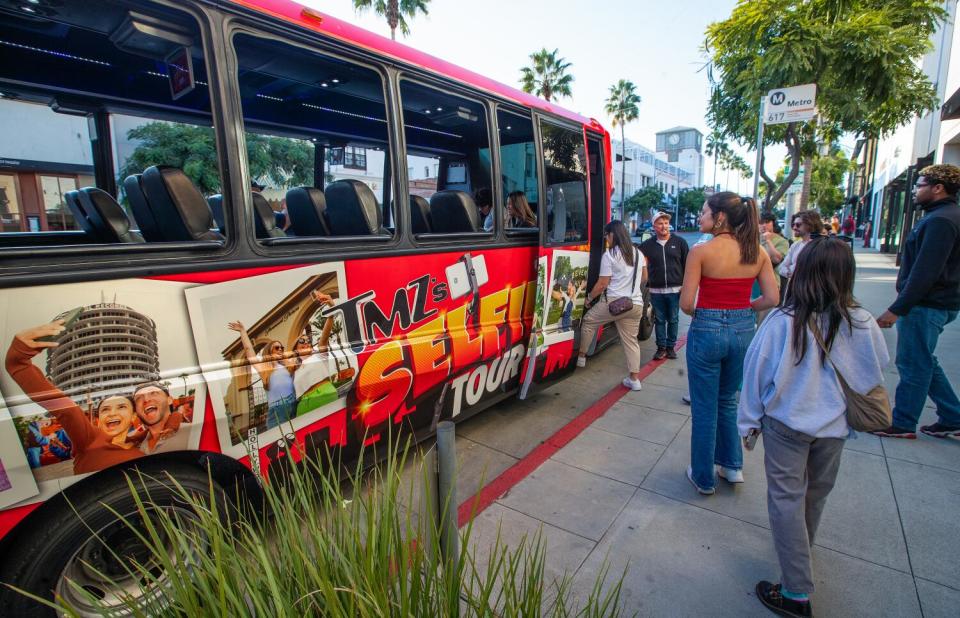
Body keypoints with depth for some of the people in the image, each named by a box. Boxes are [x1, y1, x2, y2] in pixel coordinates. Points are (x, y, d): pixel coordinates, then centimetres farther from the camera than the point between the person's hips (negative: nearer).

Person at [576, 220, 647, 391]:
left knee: (588, 321, 17)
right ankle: (634, 379, 11)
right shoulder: (638, 253, 12)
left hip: (614, 301, -6)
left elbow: (602, 284, -9)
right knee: (631, 340, 11)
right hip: (636, 304, 6)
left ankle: (581, 356, 25)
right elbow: (644, 278, 23)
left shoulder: (609, 255, -8)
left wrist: (589, 298, 4)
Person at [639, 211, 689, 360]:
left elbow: (687, 264, 3)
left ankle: (671, 347, 22)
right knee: (659, 320, 8)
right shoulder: (647, 244, 2)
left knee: (673, 320, 9)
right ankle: (661, 348, 18)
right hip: (656, 290, 1)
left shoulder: (679, 242, 1)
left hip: (675, 289, 0)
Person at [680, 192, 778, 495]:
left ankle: (704, 478, 25)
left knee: (704, 408, 10)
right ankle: (732, 465, 35)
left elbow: (686, 304, -15)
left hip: (707, 330, -5)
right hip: (743, 331, 5)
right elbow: (772, 299, 1)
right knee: (728, 401, 26)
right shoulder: (757, 252, 0)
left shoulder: (701, 251, -14)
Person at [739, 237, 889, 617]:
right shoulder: (862, 324, -14)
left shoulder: (781, 321, -22)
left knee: (786, 499, 8)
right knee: (817, 492, 25)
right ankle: (802, 549, 50)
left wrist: (749, 422, 1)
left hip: (785, 424, -3)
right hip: (834, 426, 4)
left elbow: (756, 373, -14)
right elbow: (878, 370, 3)